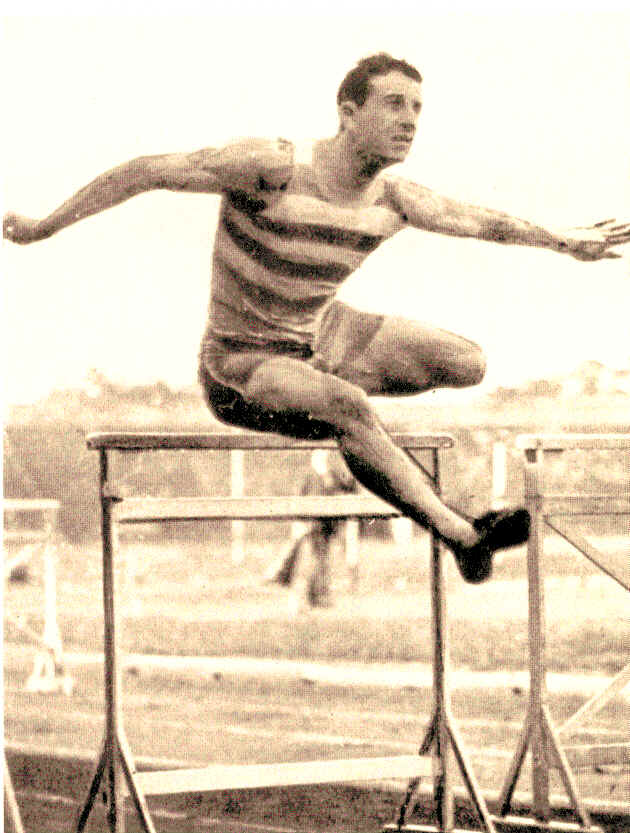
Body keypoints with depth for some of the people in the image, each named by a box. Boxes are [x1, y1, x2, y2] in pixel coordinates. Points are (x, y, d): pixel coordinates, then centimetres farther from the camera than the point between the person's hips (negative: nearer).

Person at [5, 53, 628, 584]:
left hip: (324, 337, 7)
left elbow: (478, 221, 12)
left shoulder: (393, 199, -7)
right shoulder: (274, 169, -26)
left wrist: (567, 243, 11)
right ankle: (461, 537, -32)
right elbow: (148, 172, -23)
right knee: (348, 408, -37)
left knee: (468, 364, 1)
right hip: (242, 366, -7)